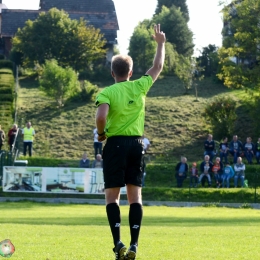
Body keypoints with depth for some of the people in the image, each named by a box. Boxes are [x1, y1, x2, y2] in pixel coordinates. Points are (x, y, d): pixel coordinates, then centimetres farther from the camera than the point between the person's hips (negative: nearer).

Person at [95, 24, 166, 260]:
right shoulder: (139, 87, 3)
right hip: (137, 144, 3)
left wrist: (101, 134, -3)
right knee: (135, 196, 5)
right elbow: (158, 67, 20)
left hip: (115, 144, -3)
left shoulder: (106, 93, -7)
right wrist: (161, 43, 32)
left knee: (112, 196, 2)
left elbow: (101, 117, -24)